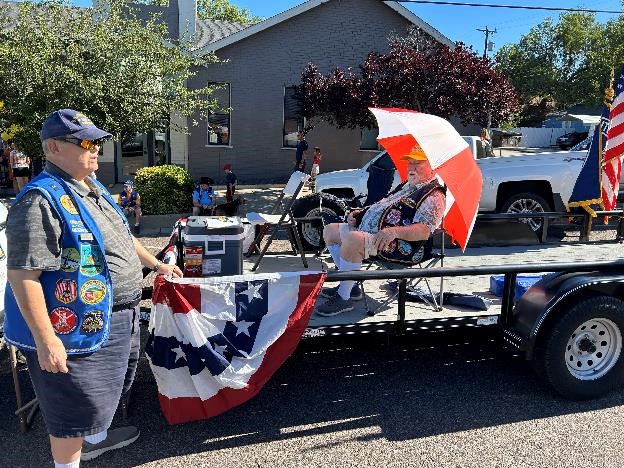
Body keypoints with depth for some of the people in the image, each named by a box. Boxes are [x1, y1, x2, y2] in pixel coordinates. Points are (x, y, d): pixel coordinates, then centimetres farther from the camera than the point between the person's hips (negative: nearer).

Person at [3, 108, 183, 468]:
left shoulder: (94, 188, 9)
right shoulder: (41, 200, -22)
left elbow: (121, 237, 22)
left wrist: (157, 264, 25)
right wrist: (45, 340, -26)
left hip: (113, 318, 10)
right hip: (76, 327, -10)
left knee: (104, 387, 29)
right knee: (74, 408, 8)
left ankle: (96, 438, 53)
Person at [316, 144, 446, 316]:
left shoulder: (434, 195, -8)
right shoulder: (407, 186, 23)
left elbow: (424, 231, -22)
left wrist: (394, 231, -37)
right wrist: (360, 213, 13)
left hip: (399, 246, -11)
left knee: (352, 239, -36)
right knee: (330, 230, 12)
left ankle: (343, 298, -22)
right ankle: (349, 285, 10)